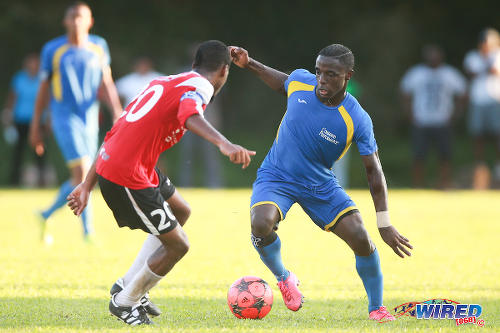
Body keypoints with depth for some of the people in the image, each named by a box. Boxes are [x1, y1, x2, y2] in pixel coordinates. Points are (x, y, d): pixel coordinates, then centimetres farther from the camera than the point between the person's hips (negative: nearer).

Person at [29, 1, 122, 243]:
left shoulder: (99, 47, 6)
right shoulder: (52, 50, -3)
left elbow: (106, 83, 6)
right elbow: (43, 89, 4)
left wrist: (117, 112, -9)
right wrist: (35, 127, 5)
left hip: (90, 121, 5)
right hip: (65, 120, -5)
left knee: (80, 181, 10)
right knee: (82, 173, -19)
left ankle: (47, 215, 33)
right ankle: (88, 232, -16)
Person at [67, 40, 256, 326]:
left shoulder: (163, 83, 22)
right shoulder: (200, 85, -5)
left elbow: (117, 133, 22)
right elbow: (190, 116, -31)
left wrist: (88, 186, 24)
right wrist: (224, 144, -49)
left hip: (107, 165, 9)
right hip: (127, 176, -9)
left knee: (181, 212, 26)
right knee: (177, 245, 3)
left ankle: (127, 286, 30)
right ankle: (124, 302, 20)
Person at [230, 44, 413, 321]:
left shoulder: (357, 121, -21)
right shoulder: (300, 81, -14)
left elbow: (373, 171, -14)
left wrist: (385, 224, -18)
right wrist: (249, 64, 5)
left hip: (320, 185, 0)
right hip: (276, 176, 0)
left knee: (360, 237, -15)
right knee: (261, 223, -30)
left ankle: (376, 308, 9)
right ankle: (283, 277, 3)